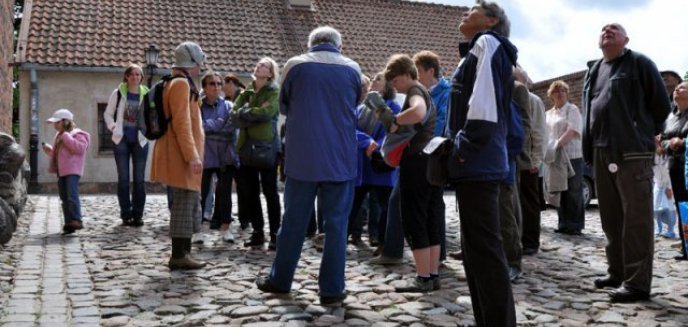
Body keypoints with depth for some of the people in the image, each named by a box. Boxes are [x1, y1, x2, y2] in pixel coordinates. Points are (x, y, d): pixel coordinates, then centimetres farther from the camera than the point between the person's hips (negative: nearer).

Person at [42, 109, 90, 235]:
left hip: (72, 171, -9)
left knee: (72, 195, -19)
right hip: (61, 171, 9)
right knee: (64, 198, 7)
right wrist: (49, 150, 12)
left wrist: (66, 137, -21)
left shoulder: (77, 134, -5)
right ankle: (69, 223, 10)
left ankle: (77, 220, -19)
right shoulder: (58, 136, 21)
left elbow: (80, 148, -25)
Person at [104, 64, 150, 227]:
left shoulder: (146, 94, 0)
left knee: (139, 179, 3)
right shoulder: (118, 93, 0)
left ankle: (137, 215, 11)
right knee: (123, 179, 3)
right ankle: (126, 214, 10)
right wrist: (114, 128, -4)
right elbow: (108, 114, 9)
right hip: (121, 140, 0)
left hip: (140, 141, 0)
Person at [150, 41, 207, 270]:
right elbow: (181, 123, -20)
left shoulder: (182, 84, 20)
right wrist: (192, 156, -23)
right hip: (182, 156, -11)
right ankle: (179, 256, -2)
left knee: (189, 203, 14)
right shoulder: (181, 84, -12)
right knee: (184, 204, -7)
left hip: (181, 156, 11)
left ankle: (183, 253, 19)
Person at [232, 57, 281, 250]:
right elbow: (235, 113, 1)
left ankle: (275, 234, 4)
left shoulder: (275, 92, 0)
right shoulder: (246, 93, 16)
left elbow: (267, 112, -17)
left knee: (270, 192, -2)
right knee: (250, 192, 8)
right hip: (247, 147, 6)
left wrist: (244, 112, -6)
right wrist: (254, 114, -12)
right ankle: (257, 232, 17)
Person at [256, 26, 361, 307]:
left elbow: (284, 107, 12)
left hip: (302, 158, 0)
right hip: (340, 159, 0)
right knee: (336, 224, 4)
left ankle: (280, 280, 22)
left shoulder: (295, 65, 0)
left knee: (294, 220, 10)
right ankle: (331, 289, 7)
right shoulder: (352, 69, 2)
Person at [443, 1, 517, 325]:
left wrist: (465, 147, -16)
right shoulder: (476, 50, 25)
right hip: (476, 163, 10)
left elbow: (483, 102, -16)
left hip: (477, 163, -10)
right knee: (475, 249, 13)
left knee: (484, 249, -8)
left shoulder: (487, 42, -3)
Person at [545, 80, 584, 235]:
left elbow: (572, 131, -15)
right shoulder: (548, 113, 18)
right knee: (560, 192, 7)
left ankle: (575, 225, 0)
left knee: (573, 192, -4)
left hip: (572, 156, -6)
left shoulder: (572, 109, -1)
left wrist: (558, 144, -25)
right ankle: (564, 224, 13)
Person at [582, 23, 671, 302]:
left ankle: (637, 282, -2)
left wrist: (644, 134, 6)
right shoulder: (593, 72, 19)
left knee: (636, 218, -6)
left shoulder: (639, 63, 1)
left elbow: (661, 104, 0)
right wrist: (591, 147, 16)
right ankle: (617, 273, 23)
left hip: (633, 152, -7)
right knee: (610, 217, 12)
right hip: (601, 153, 7)